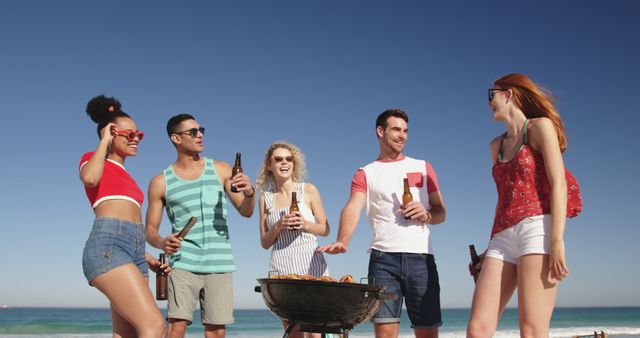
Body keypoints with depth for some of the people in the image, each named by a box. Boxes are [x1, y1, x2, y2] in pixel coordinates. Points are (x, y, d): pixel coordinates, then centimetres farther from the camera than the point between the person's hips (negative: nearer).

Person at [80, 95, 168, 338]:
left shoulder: (125, 177, 32)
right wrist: (105, 141, 1)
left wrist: (147, 259, 18)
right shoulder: (93, 159, 12)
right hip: (107, 248, -8)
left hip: (133, 253, 8)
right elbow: (90, 179, -14)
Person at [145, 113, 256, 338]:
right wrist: (161, 242, -14)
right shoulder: (160, 182, 6)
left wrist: (249, 193, -15)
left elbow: (246, 212, 8)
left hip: (219, 263, 2)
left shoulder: (221, 170, 10)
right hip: (183, 263, -1)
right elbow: (150, 230, 9)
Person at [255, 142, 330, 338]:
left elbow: (325, 230, 9)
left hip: (311, 264, -2)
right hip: (281, 268, 2)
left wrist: (305, 224, -11)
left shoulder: (308, 191, 6)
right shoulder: (266, 198, 10)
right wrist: (279, 226, -9)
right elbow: (265, 242, 11)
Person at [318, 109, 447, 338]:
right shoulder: (365, 174, 11)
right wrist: (343, 241, -27)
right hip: (383, 258, -1)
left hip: (421, 256, 2)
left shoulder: (423, 167, 18)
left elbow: (441, 212, 18)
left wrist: (427, 214, -6)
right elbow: (352, 208, -7)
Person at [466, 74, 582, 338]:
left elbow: (559, 185, -6)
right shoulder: (496, 145, 26)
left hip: (536, 229, -6)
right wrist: (491, 248, 18)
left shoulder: (540, 126, 5)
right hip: (503, 238, 7)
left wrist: (557, 241, -17)